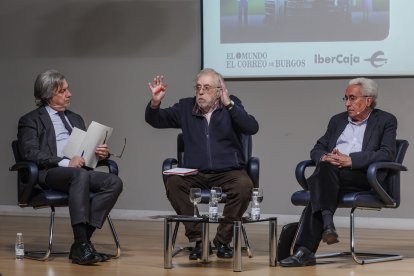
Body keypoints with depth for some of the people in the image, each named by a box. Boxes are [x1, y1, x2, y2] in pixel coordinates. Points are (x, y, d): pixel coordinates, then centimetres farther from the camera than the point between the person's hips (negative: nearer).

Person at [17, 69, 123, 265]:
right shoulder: (31, 121, 8)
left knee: (114, 182, -24)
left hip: (80, 170, 6)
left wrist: (101, 153, 4)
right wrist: (65, 163, -19)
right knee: (80, 175, -39)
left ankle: (82, 243, -27)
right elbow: (30, 154, -7)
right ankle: (82, 246, -41)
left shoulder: (75, 119, 29)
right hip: (49, 174, -6)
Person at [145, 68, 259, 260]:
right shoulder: (185, 107, 11)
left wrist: (229, 104, -18)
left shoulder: (231, 105, 5)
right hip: (195, 174, 2)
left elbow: (252, 128, -10)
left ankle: (223, 241, -14)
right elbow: (156, 120, 10)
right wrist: (155, 103, -11)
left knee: (244, 185, -33)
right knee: (173, 182, -29)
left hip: (228, 172, -2)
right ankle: (198, 240, -19)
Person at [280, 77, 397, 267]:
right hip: (331, 175, 5)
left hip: (363, 176, -4)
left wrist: (350, 160, -15)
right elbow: (317, 150, 24)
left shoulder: (386, 121, 12)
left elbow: (387, 154, -4)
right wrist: (325, 157, -4)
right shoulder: (338, 120, 28)